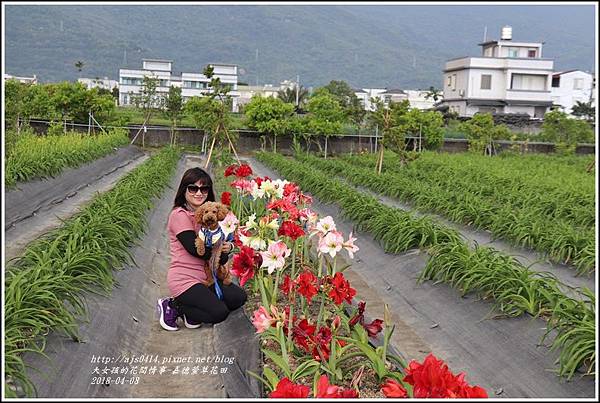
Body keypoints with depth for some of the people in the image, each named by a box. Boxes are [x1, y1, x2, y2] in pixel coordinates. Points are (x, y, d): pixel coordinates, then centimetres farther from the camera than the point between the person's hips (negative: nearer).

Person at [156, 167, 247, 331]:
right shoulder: (180, 215, -14)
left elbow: (216, 243, 12)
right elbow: (194, 248, -20)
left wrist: (226, 247, -12)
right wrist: (222, 255, -11)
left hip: (205, 277, 9)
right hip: (184, 279, -9)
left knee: (239, 297, 2)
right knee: (219, 312, -18)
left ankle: (190, 314, 7)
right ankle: (171, 307, 0)